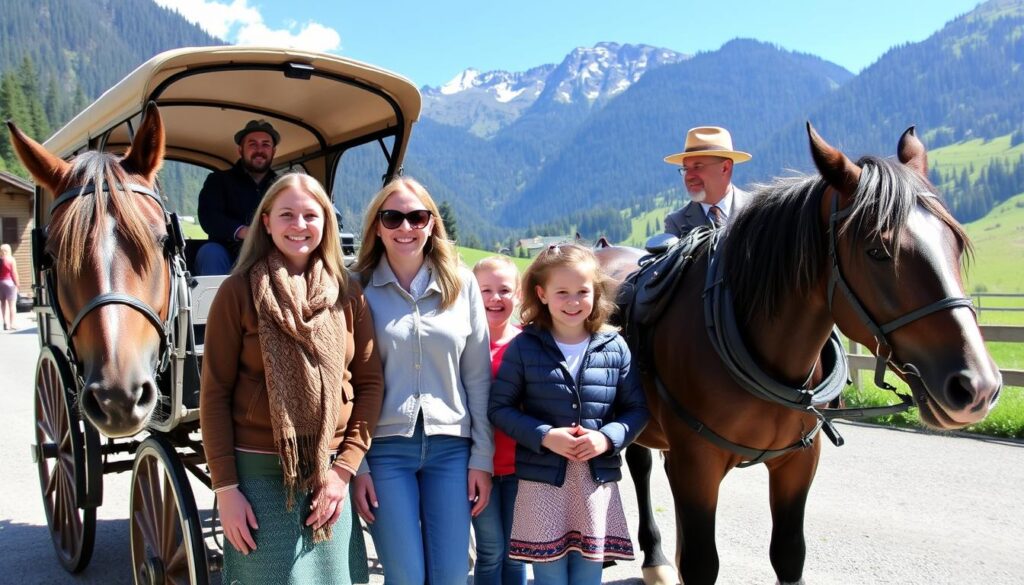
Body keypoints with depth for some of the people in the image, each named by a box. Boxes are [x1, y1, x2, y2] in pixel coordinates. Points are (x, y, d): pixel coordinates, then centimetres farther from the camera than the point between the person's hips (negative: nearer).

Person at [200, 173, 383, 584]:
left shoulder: (348, 293, 4)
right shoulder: (239, 291, -5)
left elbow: (370, 382, 4)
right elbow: (214, 392, -5)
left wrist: (345, 467, -5)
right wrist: (225, 487, -8)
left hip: (329, 472, 3)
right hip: (259, 472, -3)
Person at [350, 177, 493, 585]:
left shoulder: (462, 284, 3)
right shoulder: (359, 289, -3)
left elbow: (477, 377, 5)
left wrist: (482, 457, 3)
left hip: (450, 445, 2)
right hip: (384, 446, -2)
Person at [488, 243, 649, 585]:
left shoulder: (615, 348, 1)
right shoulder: (524, 347, -4)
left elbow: (637, 409, 6)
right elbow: (499, 408, -3)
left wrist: (608, 437, -12)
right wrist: (544, 436, -17)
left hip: (598, 480, 2)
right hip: (542, 481, -2)